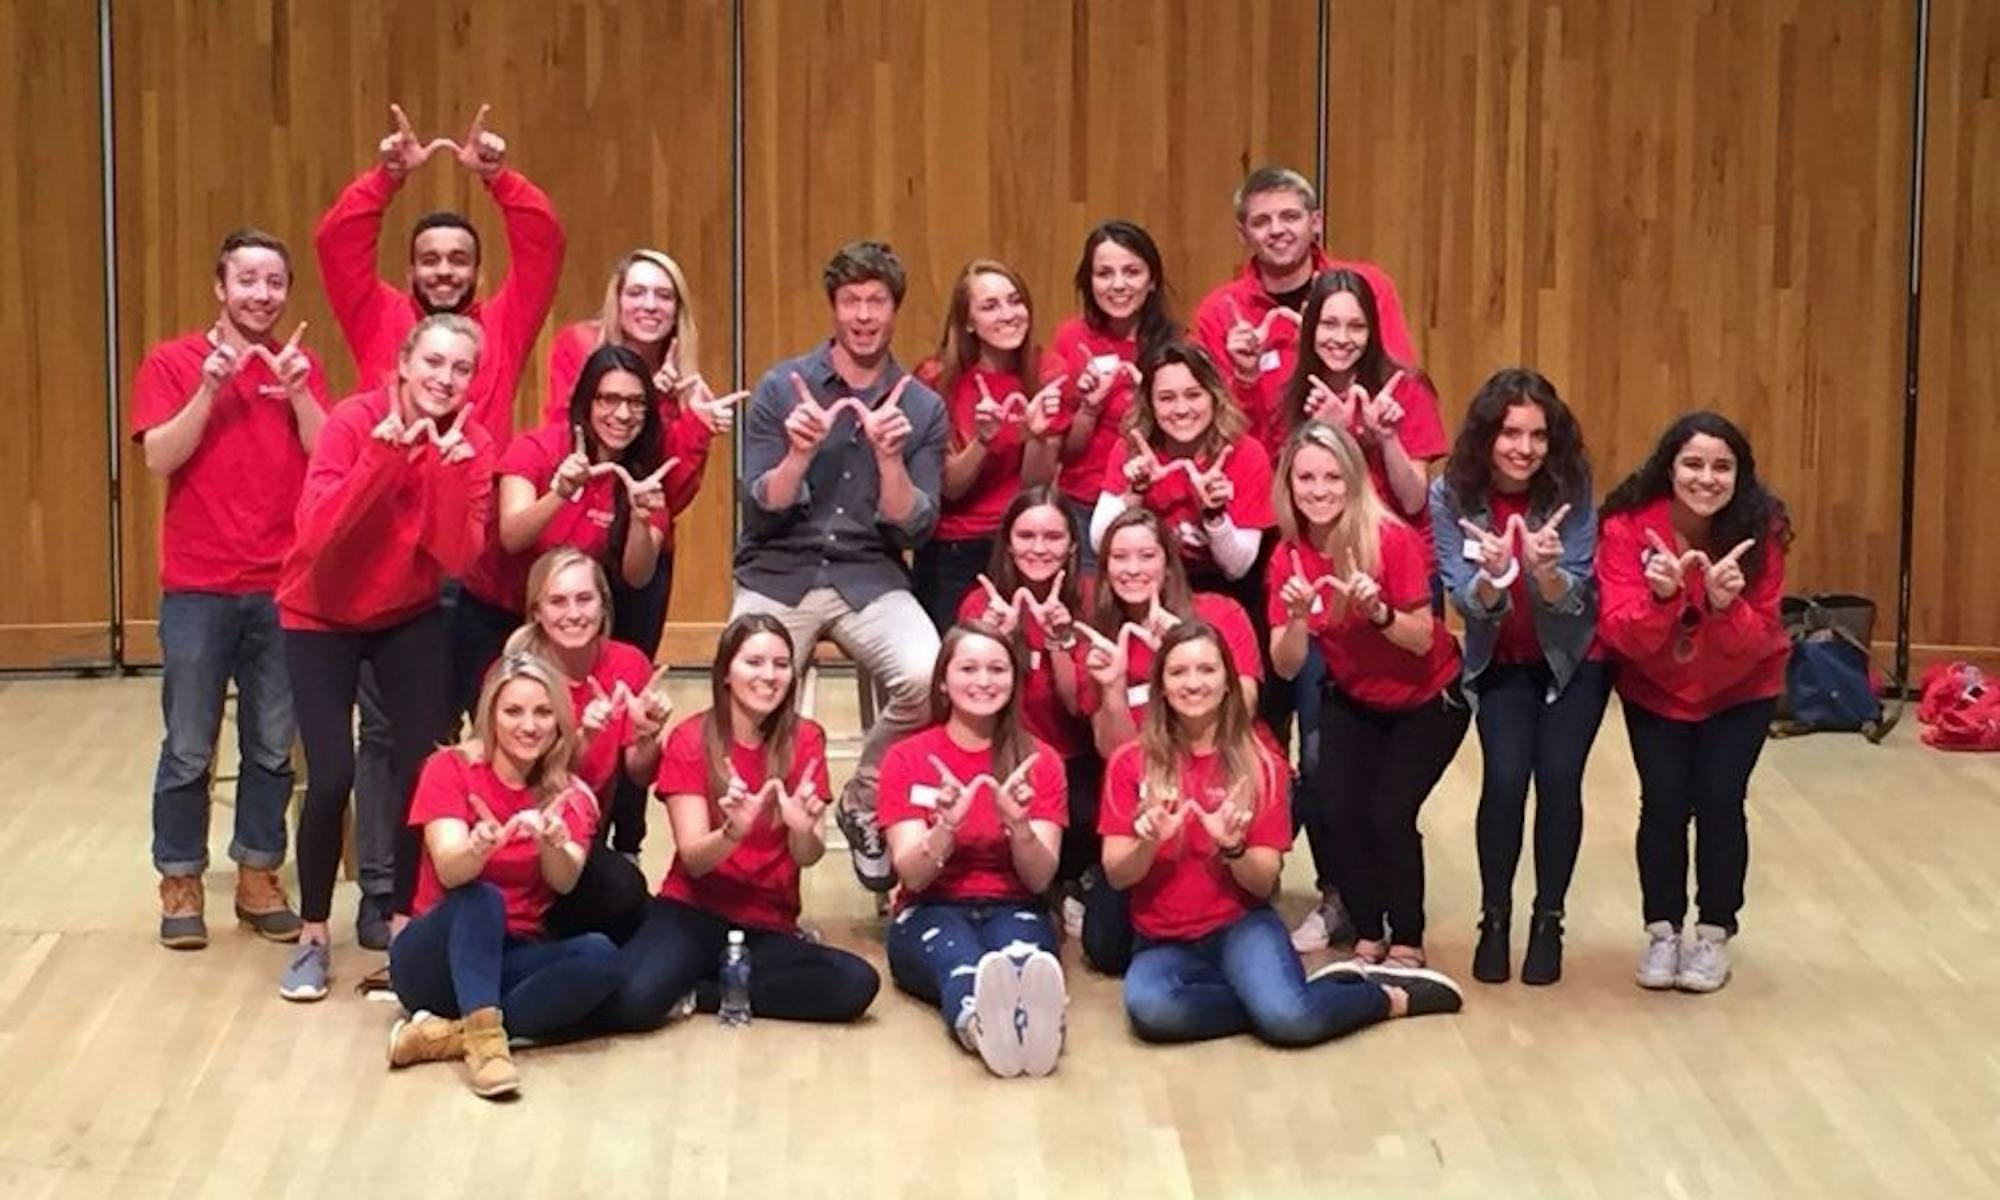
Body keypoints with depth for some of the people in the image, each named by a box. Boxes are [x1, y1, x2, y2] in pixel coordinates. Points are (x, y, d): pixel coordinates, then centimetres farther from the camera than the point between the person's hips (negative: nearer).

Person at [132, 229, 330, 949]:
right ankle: (180, 885, 13)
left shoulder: (301, 368, 7)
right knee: (189, 749, 2)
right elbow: (160, 458, -10)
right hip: (198, 589, -2)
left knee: (272, 747, 8)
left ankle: (258, 877, 19)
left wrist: (297, 392, -14)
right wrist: (210, 386, -19)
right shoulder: (172, 362, 0)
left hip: (283, 588, 2)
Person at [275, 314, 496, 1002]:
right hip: (322, 617, -3)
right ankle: (312, 938, 6)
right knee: (332, 778, -12)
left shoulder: (473, 446, -12)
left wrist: (450, 469, -31)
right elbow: (315, 534, -32)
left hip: (410, 617, 3)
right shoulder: (355, 421, -22)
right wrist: (384, 453, -38)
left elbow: (457, 559, -20)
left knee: (425, 768, -7)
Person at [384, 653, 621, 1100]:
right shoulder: (450, 769, -6)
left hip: (513, 959, 3)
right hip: (436, 957, -3)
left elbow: (564, 882, -17)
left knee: (599, 956, -26)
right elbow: (449, 871, -23)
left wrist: (553, 844, -41)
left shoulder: (570, 796, 2)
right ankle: (484, 1037, -44)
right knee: (480, 898, -33)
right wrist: (481, 846, -46)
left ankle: (448, 1034, -29)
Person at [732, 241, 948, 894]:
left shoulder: (922, 408, 4)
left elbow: (914, 529, -2)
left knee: (928, 678, -28)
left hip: (870, 577, 1)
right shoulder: (781, 388, 1)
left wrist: (888, 456, -19)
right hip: (778, 573, 0)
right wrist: (800, 453, -21)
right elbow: (760, 513, -3)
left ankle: (865, 802, 1)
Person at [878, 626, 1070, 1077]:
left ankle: (1033, 1020, -74)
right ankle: (979, 1020, -75)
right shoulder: (907, 758, 4)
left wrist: (1018, 824, -23)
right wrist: (947, 825, -26)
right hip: (931, 913, -1)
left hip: (1013, 910, 1)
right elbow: (911, 875, -6)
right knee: (960, 958, -39)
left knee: (1021, 952, -38)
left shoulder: (1039, 760, 6)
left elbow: (1040, 879, -3)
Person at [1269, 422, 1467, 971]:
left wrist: (1377, 612, -41)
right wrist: (1296, 617, -34)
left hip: (1428, 701, -4)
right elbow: (1285, 667, -16)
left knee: (1389, 812, -19)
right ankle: (1368, 936, 9)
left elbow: (1423, 639, -23)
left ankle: (1407, 943, 3)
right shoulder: (1288, 557, -13)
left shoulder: (1392, 540, -26)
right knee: (1333, 810, -13)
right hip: (1354, 702, 4)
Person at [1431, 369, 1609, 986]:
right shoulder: (1451, 495, -18)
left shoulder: (1570, 490, -19)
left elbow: (1571, 602, -21)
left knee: (1558, 777, -15)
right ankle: (1495, 918, 2)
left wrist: (1544, 569, -43)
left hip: (1574, 658, 0)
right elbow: (1470, 604, -19)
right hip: (1502, 663, 0)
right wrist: (1493, 575, -41)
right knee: (1505, 778, -17)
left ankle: (1549, 920, 3)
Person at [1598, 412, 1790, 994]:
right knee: (1664, 802, -10)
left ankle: (1714, 934, 9)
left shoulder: (1759, 531, -22)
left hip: (1740, 689, 0)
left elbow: (1755, 641, -22)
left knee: (1719, 800, -10)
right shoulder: (1628, 525, -24)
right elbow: (1621, 633, -28)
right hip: (1655, 688, 0)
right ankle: (1663, 931, 10)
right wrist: (1661, 597, -46)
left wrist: (1726, 605, -42)